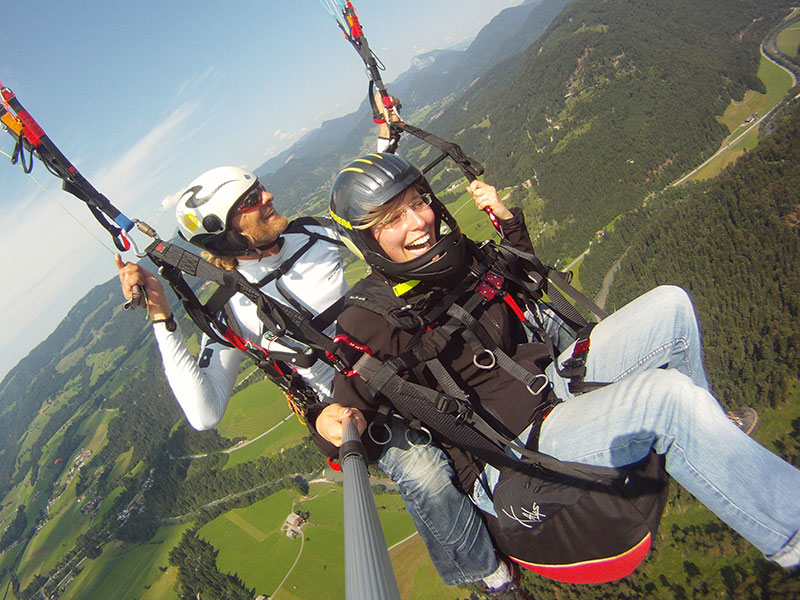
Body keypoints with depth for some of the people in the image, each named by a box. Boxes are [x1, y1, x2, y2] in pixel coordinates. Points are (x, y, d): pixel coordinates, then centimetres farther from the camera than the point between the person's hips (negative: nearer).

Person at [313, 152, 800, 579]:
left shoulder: (456, 257, 5)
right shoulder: (368, 320, -14)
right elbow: (349, 412, -12)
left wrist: (509, 219, 8)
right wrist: (333, 425, -35)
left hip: (551, 386, 8)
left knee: (668, 305, -1)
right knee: (667, 395, -28)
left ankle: (713, 431, 18)